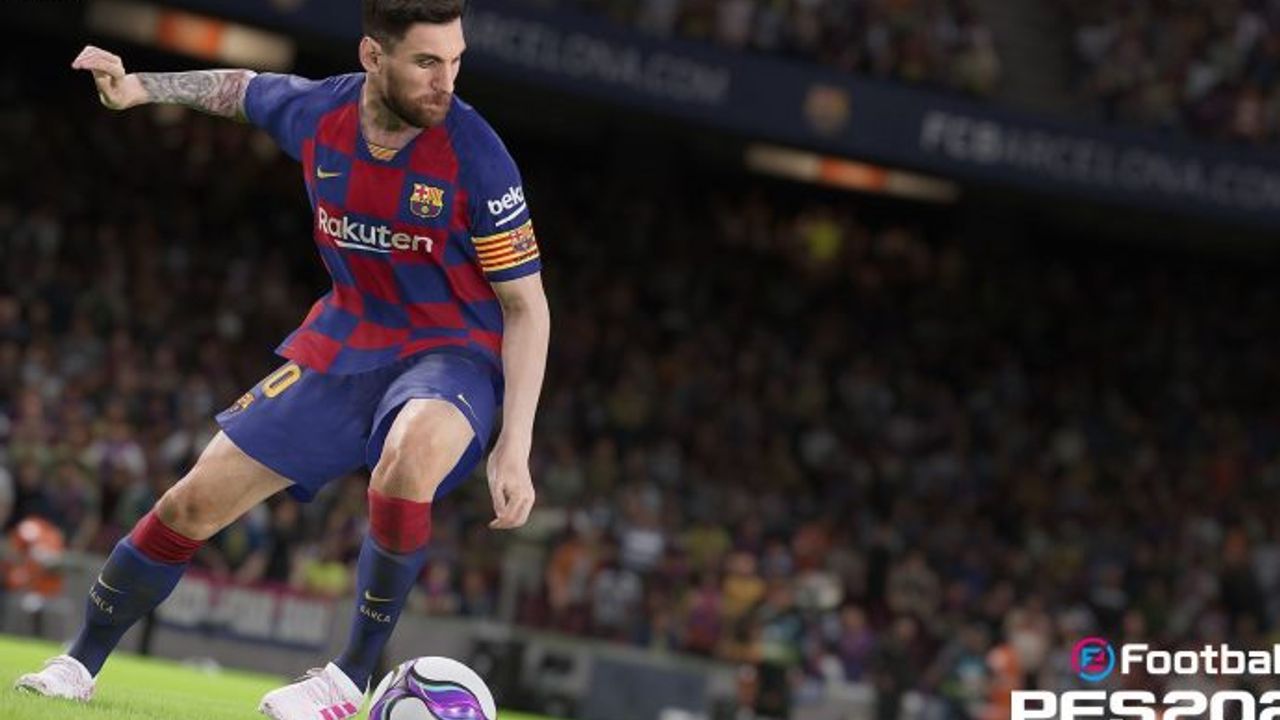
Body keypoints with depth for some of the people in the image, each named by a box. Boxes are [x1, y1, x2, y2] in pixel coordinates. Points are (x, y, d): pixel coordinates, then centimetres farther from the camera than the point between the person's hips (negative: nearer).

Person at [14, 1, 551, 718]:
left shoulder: (476, 156, -21)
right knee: (195, 502, 2)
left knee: (410, 454, -39)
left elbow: (527, 305, -14)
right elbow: (240, 88, 18)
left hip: (452, 354, -4)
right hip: (344, 340, 5)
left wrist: (515, 449, -19)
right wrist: (140, 87, 5)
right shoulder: (318, 113, -9)